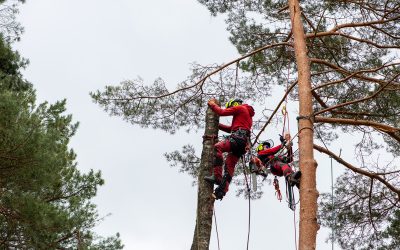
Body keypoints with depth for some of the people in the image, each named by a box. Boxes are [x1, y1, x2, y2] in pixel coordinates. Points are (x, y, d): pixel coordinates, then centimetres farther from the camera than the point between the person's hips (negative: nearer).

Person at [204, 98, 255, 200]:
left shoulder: (240, 108, 8)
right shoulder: (248, 115, 37)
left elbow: (222, 112, 1)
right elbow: (232, 129, 37)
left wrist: (212, 104, 17)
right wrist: (218, 125, 33)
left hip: (238, 138, -10)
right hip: (244, 143, 10)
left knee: (217, 147, -24)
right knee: (230, 165, 2)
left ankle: (217, 176, -34)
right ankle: (222, 190, -5)